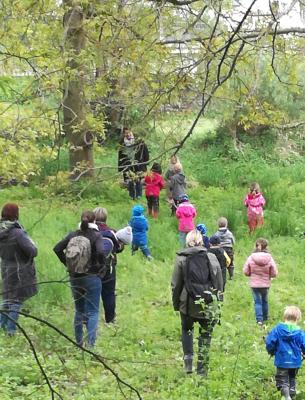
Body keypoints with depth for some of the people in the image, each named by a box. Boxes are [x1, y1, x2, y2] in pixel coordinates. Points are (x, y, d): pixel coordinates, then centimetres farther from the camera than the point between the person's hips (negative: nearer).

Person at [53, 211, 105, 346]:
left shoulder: (72, 235, 1)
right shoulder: (96, 236, -11)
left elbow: (57, 249, -2)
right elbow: (100, 252, -26)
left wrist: (67, 263, 6)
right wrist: (102, 267, -10)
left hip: (74, 278, 4)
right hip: (92, 278, -4)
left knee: (79, 310, 19)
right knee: (93, 312, 2)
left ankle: (78, 342, 23)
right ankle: (90, 343, -8)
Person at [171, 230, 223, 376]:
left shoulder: (181, 258, -3)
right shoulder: (212, 258, 2)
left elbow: (176, 285, -1)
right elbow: (219, 283, 6)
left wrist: (175, 304, 10)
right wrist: (217, 302, 14)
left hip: (188, 303, -1)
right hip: (209, 304, 1)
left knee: (186, 330, 23)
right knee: (205, 335, 11)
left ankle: (188, 357, 7)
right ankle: (202, 370, 12)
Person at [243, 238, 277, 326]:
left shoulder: (251, 258, -14)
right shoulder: (269, 258, -15)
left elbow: (246, 272, -7)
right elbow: (274, 273, -9)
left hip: (254, 284, -1)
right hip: (266, 284, 1)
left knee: (257, 302, 8)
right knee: (264, 301, 20)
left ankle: (259, 319, 0)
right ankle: (265, 318, 33)